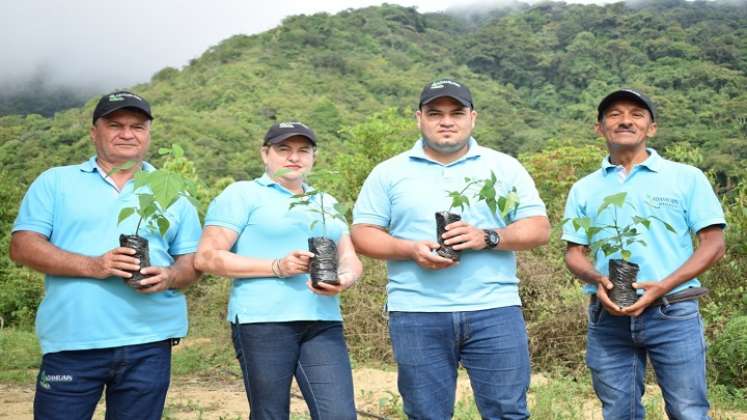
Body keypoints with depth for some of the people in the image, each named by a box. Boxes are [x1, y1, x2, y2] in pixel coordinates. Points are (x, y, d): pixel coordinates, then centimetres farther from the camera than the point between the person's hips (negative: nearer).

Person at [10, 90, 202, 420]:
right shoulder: (55, 182, 6)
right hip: (71, 344, -2)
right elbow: (22, 246, -3)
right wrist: (93, 266, -17)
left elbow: (193, 260, 12)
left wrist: (169, 277, -13)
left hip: (148, 344, 2)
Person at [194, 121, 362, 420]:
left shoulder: (326, 203, 21)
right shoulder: (242, 195, 2)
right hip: (263, 321, -4)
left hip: (323, 323, 5)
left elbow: (351, 260, 17)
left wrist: (343, 280, -8)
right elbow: (207, 257, -6)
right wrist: (277, 267, -13)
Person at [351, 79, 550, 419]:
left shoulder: (504, 167, 9)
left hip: (495, 309, 0)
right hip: (416, 314, 0)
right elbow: (362, 234, 5)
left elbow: (538, 228, 4)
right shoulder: (389, 173, 9)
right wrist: (411, 250, -13)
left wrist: (487, 237, -13)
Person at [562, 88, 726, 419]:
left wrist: (663, 286, -15)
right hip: (607, 318, 3)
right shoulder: (584, 189, 11)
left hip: (673, 314, -2)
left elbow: (714, 244, -1)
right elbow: (574, 253, 11)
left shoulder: (686, 178, 3)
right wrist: (598, 280, -12)